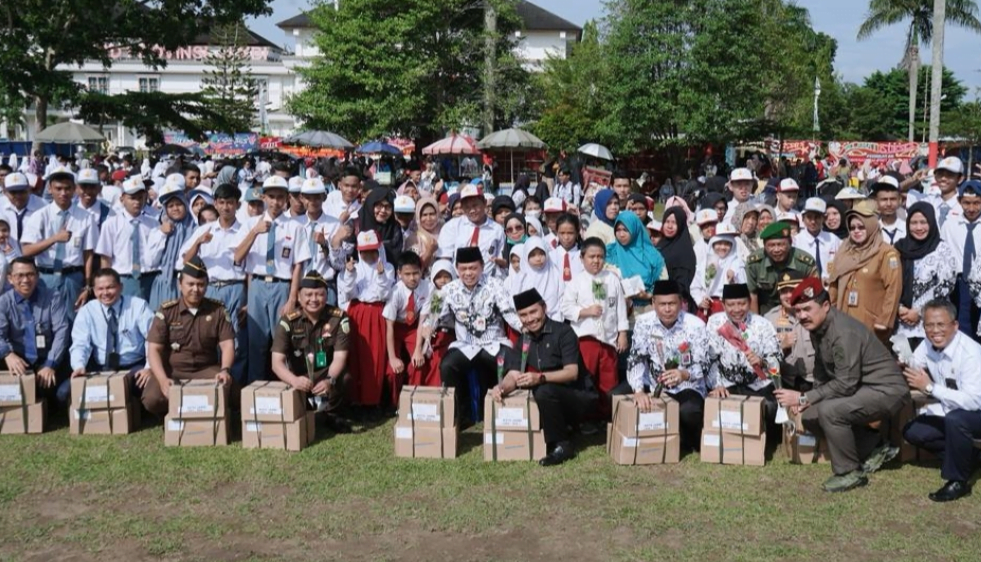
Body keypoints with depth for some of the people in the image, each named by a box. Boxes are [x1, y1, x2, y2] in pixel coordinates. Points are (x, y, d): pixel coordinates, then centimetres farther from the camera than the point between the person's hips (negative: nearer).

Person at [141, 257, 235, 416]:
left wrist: (225, 370, -25)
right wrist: (163, 379, -26)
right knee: (151, 399, -30)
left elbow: (227, 344, -3)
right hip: (172, 370, 0)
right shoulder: (166, 311, -4)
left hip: (206, 370, 1)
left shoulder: (218, 310, 1)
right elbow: (154, 349, -9)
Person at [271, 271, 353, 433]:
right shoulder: (288, 321, -12)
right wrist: (294, 380, -42)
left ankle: (331, 414, -2)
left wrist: (329, 380, -40)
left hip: (327, 374, 0)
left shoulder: (339, 318, -11)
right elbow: (277, 361, -20)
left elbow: (340, 357, -17)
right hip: (299, 377, 0)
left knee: (344, 378, -32)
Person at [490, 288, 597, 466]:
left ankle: (562, 445, -18)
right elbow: (514, 374, -2)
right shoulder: (524, 340, 5)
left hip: (580, 397, -7)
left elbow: (572, 372, -25)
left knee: (545, 391, -33)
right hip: (553, 399, 7)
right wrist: (501, 388, -25)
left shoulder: (563, 332, -15)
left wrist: (540, 378, -40)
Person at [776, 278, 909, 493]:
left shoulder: (843, 332, -28)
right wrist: (809, 399, -4)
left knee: (829, 411, -30)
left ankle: (850, 472, -10)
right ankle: (875, 447, 15)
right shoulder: (817, 326, 0)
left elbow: (846, 384, -29)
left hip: (886, 390, -10)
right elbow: (821, 370, 11)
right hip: (860, 388, 10)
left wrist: (803, 397, -25)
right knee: (810, 416, 4)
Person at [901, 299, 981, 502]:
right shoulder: (928, 345, -7)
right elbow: (909, 373, 0)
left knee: (954, 419, -36)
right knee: (912, 431, -4)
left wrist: (930, 387, -34)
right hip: (950, 412, 8)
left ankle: (958, 481, -16)